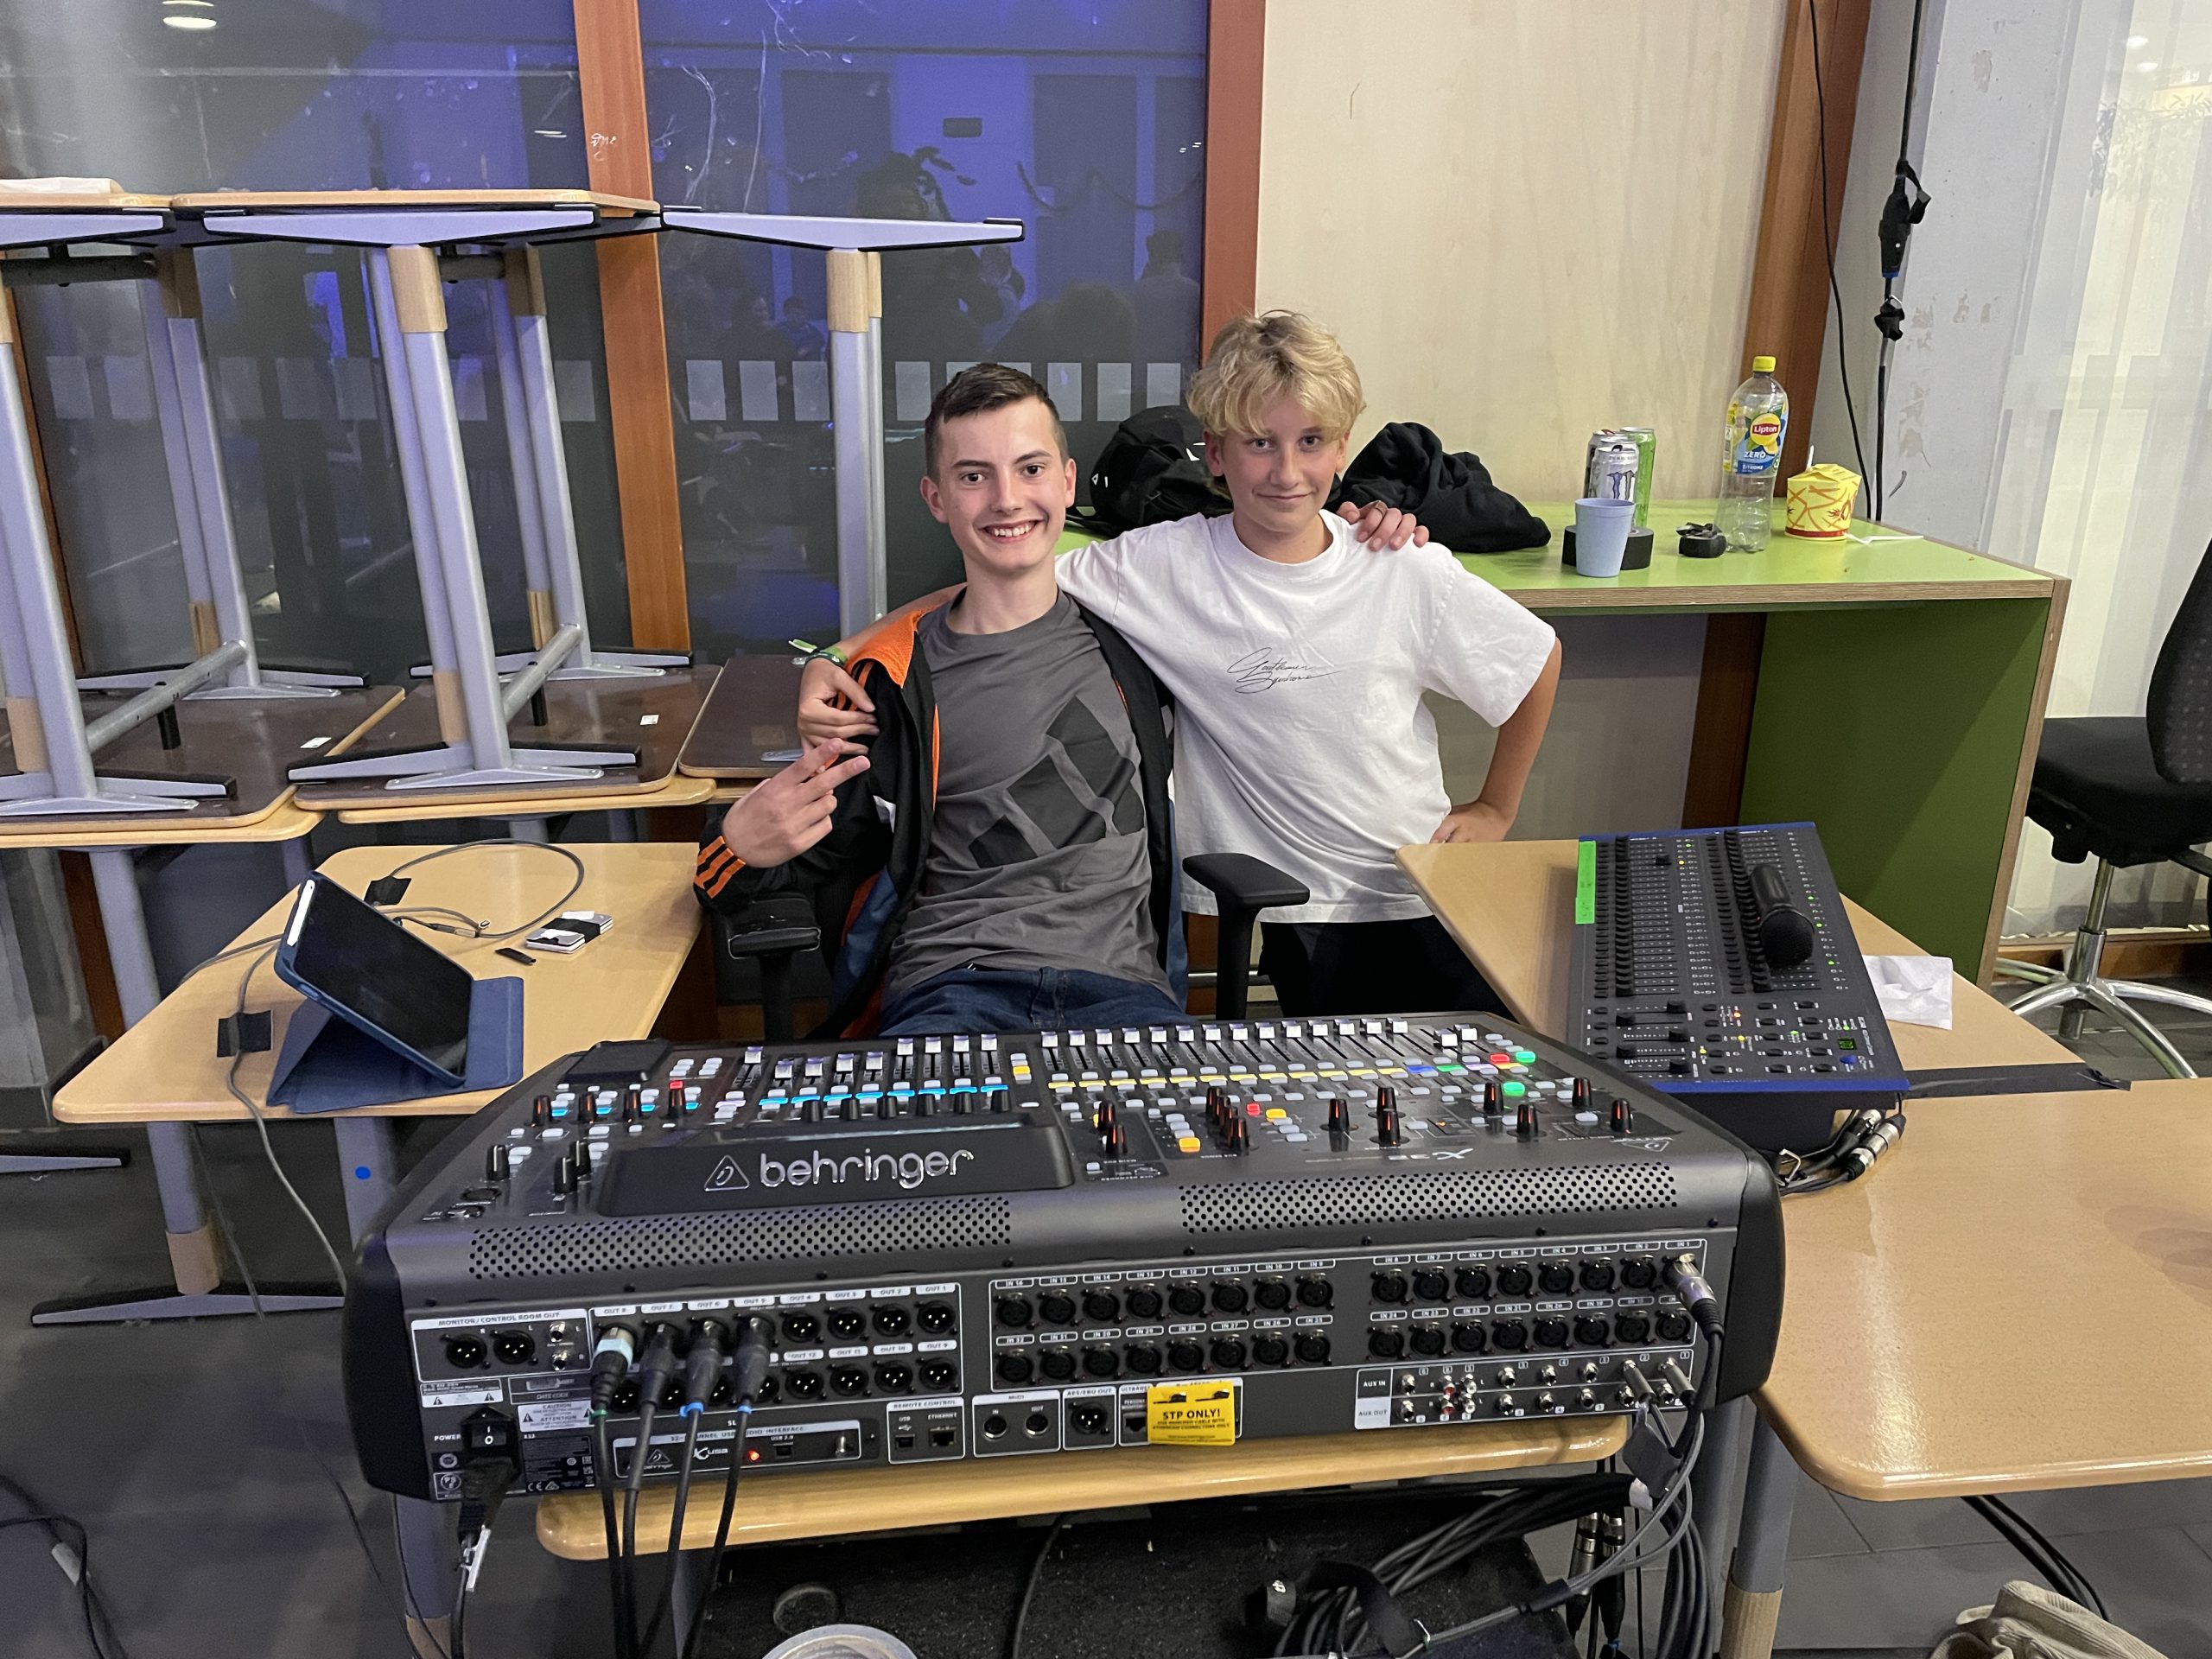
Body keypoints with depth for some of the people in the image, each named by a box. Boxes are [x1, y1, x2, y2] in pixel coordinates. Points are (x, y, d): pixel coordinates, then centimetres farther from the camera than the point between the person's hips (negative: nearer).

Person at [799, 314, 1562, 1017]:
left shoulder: (1408, 573, -5)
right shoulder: (1162, 565, -9)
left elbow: (1538, 658, 10)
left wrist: (1495, 809, 11)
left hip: (1428, 901, 2)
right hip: (1304, 920, -2)